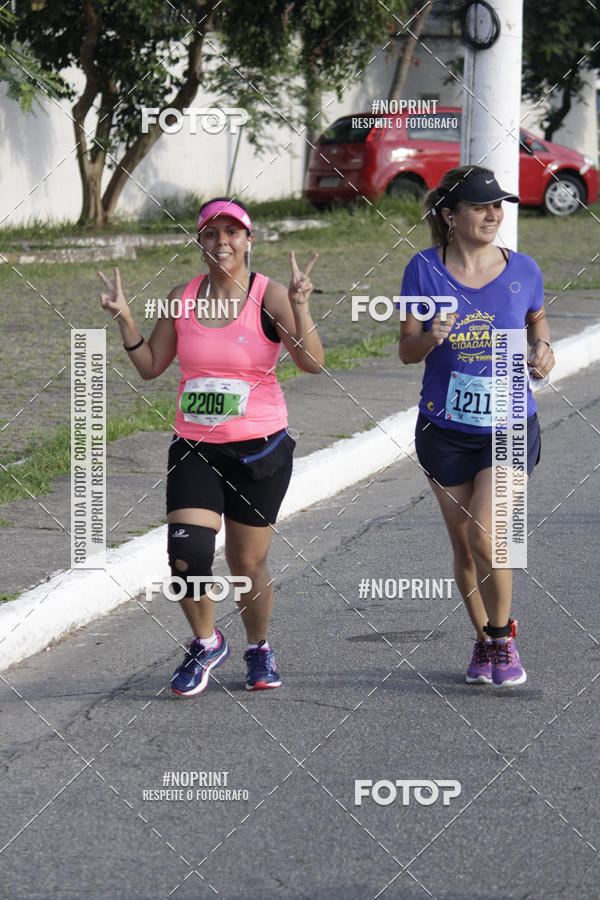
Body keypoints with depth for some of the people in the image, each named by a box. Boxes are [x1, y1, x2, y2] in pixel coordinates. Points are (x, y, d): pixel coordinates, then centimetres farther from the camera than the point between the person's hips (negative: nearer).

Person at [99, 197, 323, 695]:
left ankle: (259, 648, 31)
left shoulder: (269, 297, -8)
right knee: (187, 553, -11)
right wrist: (125, 319, -2)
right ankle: (206, 643, 15)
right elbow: (150, 366, 12)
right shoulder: (183, 298, 4)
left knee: (247, 562, 4)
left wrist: (299, 306, -30)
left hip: (260, 449, -3)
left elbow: (313, 363, -17)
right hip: (195, 449, 3)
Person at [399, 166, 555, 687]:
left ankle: (504, 637, 5)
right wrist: (432, 337, -24)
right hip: (445, 430, 1)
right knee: (464, 547, 8)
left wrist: (542, 346, -3)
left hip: (509, 428, -1)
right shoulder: (425, 271, -5)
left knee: (485, 536, -16)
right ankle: (484, 642, 29)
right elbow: (407, 351, -2)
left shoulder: (522, 271, -3)